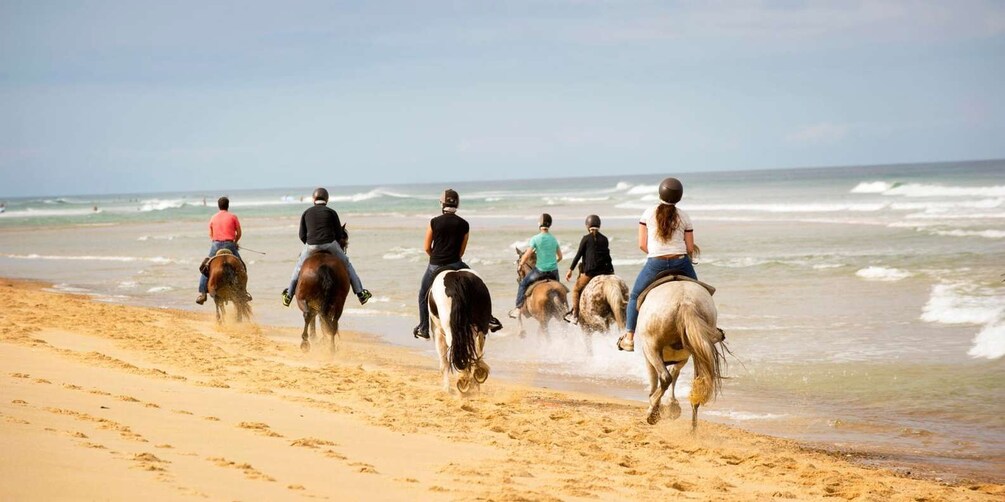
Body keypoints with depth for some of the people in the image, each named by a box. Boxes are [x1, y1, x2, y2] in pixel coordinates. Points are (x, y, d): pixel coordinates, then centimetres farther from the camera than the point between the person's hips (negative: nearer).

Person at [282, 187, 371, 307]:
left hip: (311, 246, 1)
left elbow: (302, 235, 9)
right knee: (347, 265, 17)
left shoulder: (306, 213, 10)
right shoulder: (331, 212, 5)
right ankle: (360, 292, 15)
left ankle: (289, 294, 30)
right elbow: (339, 234, 5)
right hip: (330, 244, -1)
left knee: (299, 267, 25)